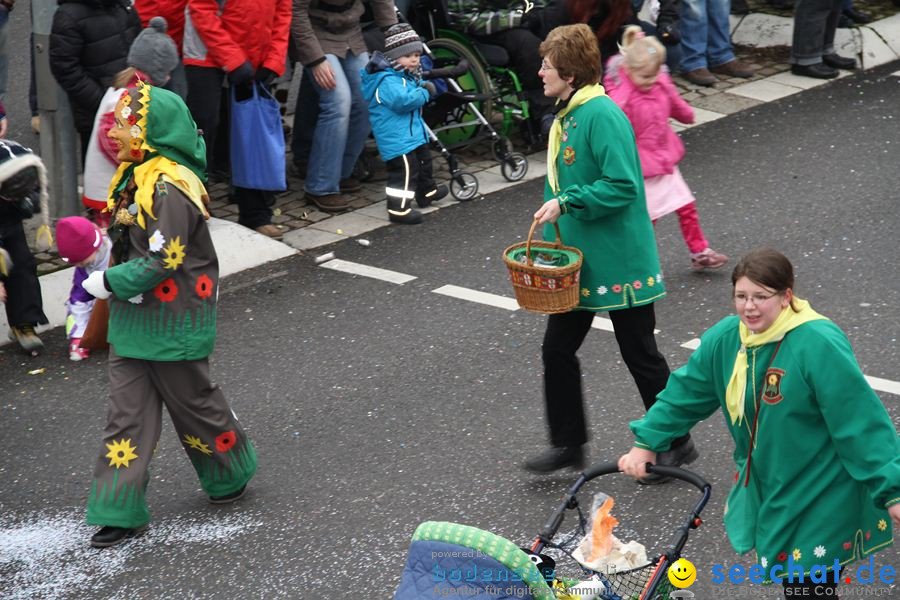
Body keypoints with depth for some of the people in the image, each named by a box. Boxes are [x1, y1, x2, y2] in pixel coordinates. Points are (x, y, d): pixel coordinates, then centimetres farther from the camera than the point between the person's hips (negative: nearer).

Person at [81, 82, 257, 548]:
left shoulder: (171, 187, -24)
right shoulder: (135, 177, 6)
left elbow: (162, 263, -26)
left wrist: (108, 283, -17)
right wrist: (109, 279, 6)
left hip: (172, 323, -9)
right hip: (132, 318, 9)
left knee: (192, 401, 10)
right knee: (127, 411, 7)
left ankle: (232, 473, 35)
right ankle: (120, 511, 10)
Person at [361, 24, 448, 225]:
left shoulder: (408, 76, 12)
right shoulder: (387, 80, -21)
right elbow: (402, 100, -34)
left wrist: (425, 86, 4)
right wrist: (424, 93, -22)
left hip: (413, 132, 11)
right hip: (397, 139, -11)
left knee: (424, 161, 27)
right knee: (405, 170, -13)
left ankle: (427, 192, 48)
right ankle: (398, 208, -8)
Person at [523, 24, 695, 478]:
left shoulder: (603, 116, -21)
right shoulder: (565, 116, 8)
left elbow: (623, 185, -27)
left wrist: (566, 202, -27)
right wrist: (552, 239, 18)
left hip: (619, 262, -9)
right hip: (576, 262, 9)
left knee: (641, 356, 4)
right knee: (557, 348, 11)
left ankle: (676, 443, 20)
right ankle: (568, 444, 23)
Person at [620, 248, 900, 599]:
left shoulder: (819, 345, -26)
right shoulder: (725, 338, -5)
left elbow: (861, 423, -24)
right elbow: (687, 392, 9)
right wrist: (646, 442, 8)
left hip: (821, 498, -6)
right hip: (765, 488, 6)